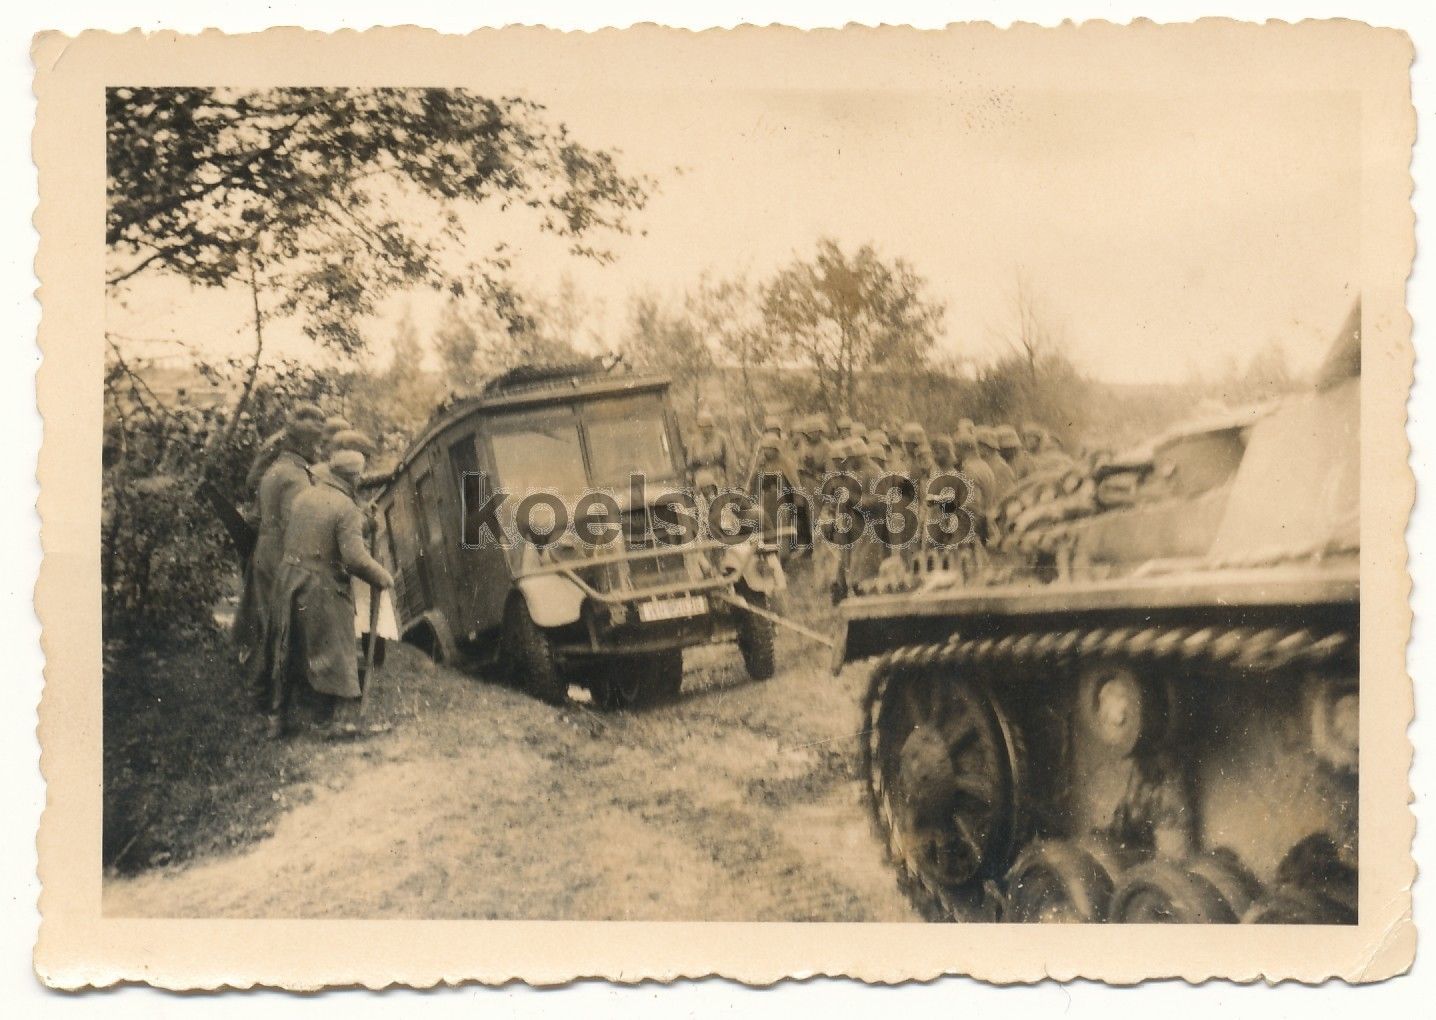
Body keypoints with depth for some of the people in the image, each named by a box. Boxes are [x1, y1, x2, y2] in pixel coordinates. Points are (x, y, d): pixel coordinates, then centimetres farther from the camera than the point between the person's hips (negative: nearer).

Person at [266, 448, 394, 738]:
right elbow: (356, 559, -21)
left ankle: (277, 720, 24)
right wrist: (384, 578, -7)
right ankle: (326, 719, 13)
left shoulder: (302, 497, 6)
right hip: (323, 588, -7)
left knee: (284, 653, 17)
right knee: (330, 657, 7)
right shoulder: (347, 509, -16)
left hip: (289, 581, 7)